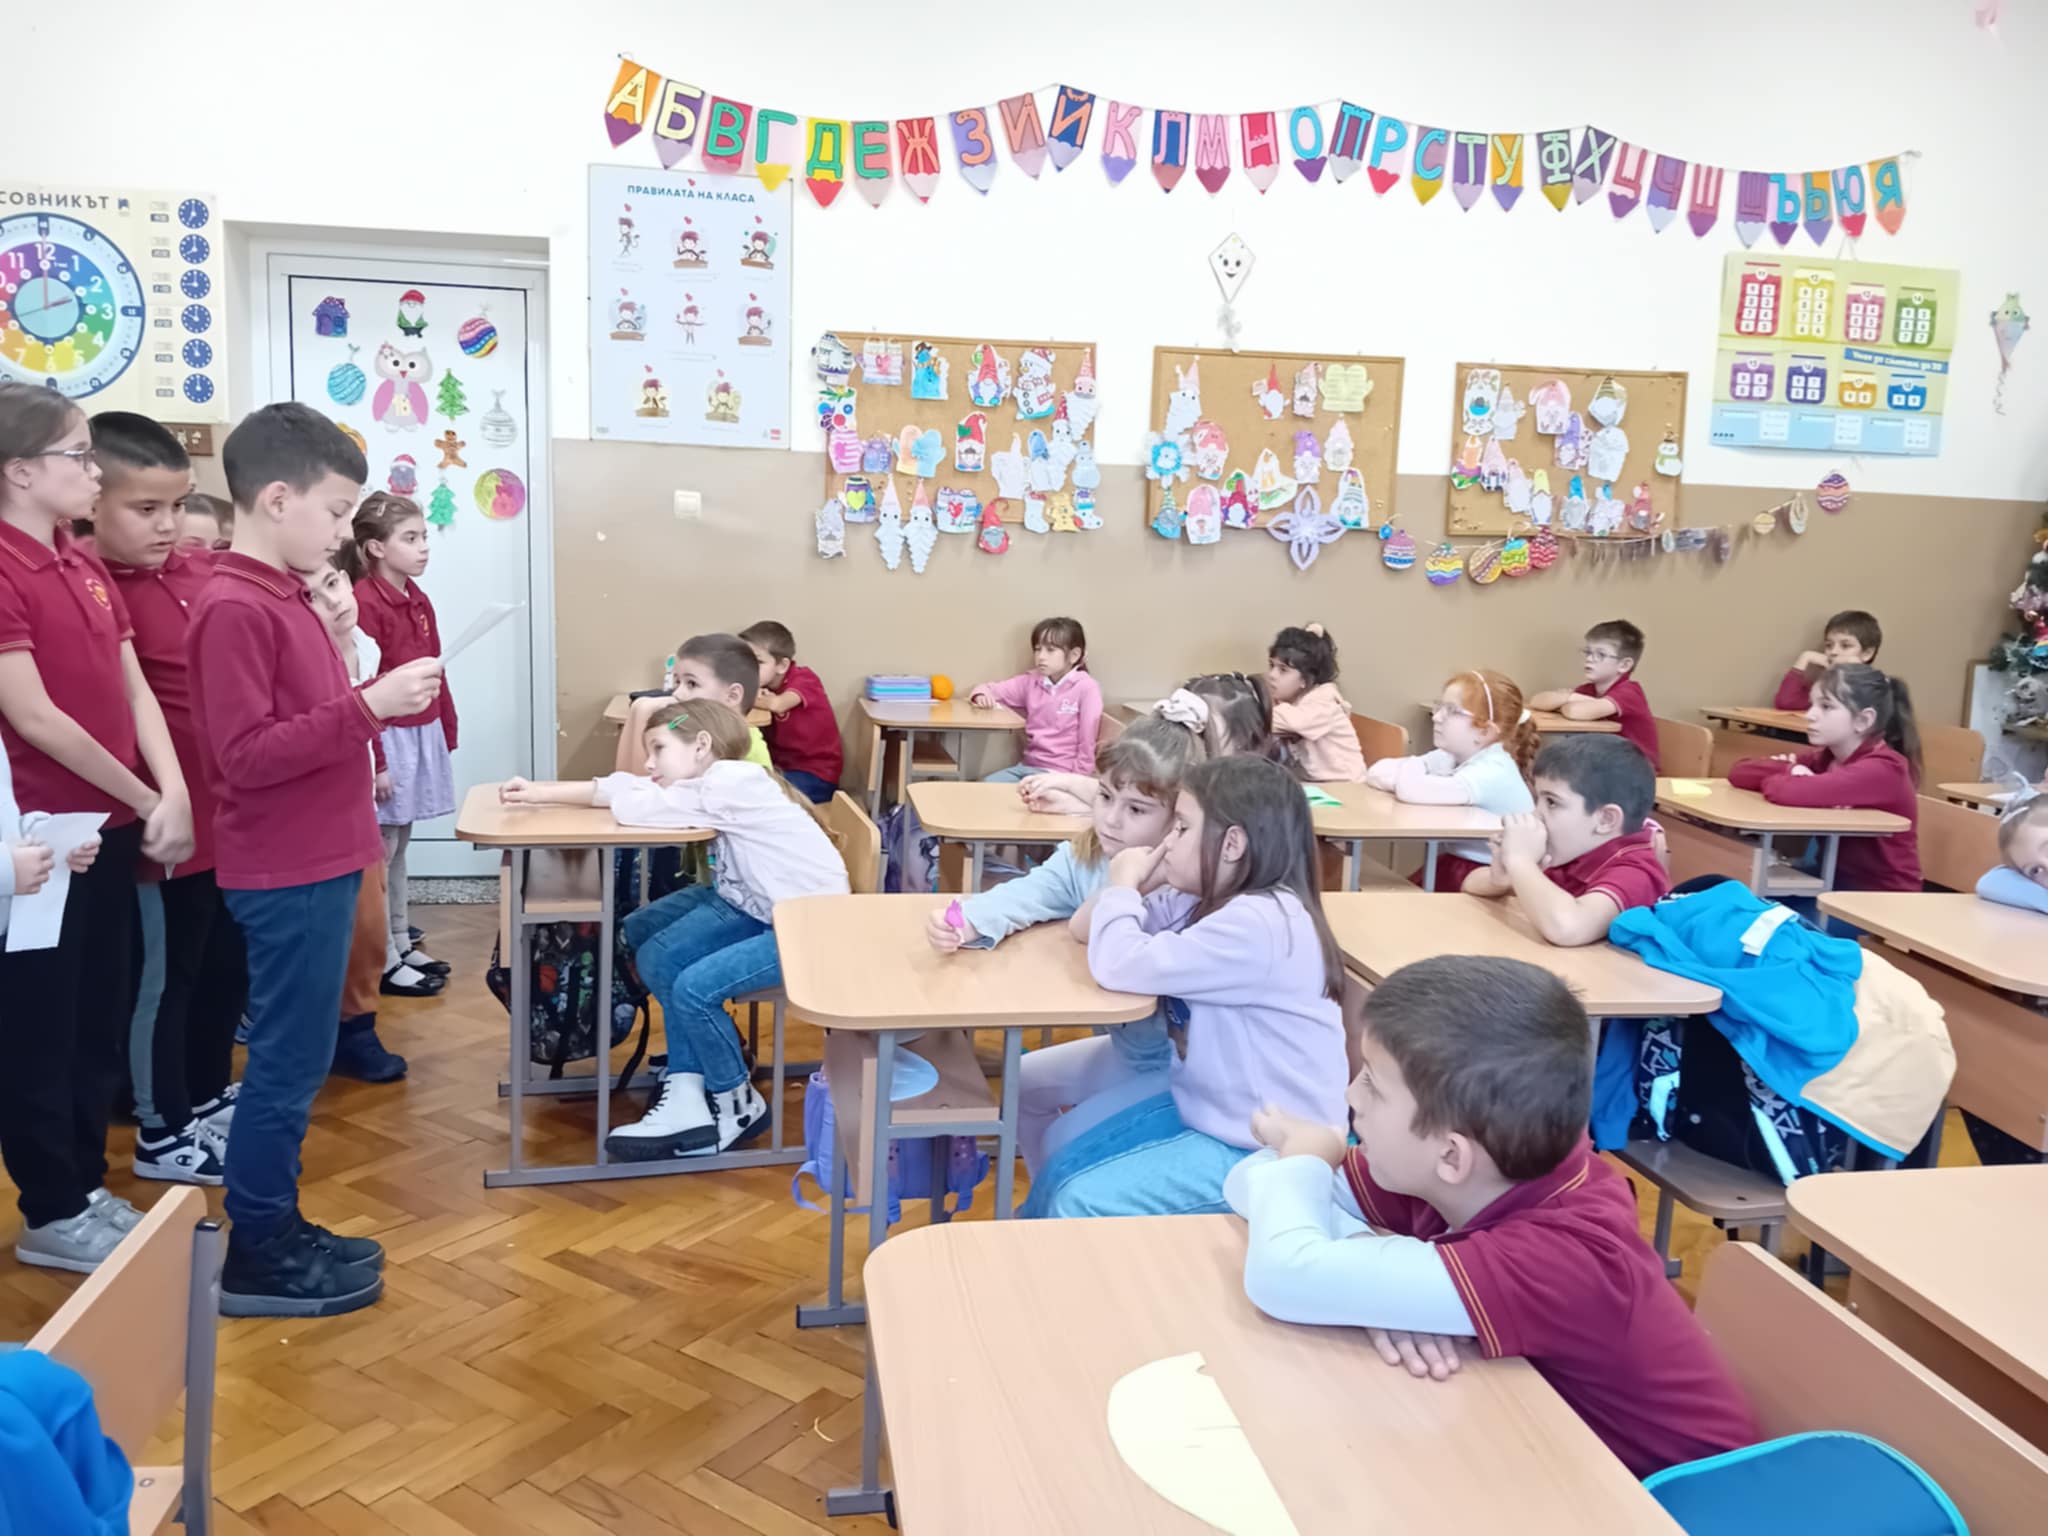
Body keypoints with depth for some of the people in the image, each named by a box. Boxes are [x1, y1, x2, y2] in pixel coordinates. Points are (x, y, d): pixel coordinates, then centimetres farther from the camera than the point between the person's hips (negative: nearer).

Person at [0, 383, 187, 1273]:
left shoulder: (87, 569, 10)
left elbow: (135, 691, 7)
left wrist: (173, 793, -7)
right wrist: (145, 802, -12)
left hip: (108, 827, 8)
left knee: (102, 1014, 15)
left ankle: (87, 1186, 30)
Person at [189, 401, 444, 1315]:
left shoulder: (283, 596, 11)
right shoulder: (233, 608, -18)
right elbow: (245, 754, -23)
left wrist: (379, 702, 8)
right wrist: (369, 707, -24)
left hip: (314, 862, 9)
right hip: (285, 874, -9)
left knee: (293, 1059, 16)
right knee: (287, 1063, 0)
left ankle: (277, 1230, 28)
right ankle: (256, 1258, 13)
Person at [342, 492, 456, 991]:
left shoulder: (417, 598, 9)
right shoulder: (364, 602, -16)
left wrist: (447, 733, 14)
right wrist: (374, 762, -19)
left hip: (423, 734, 8)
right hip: (387, 739, -8)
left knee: (399, 846, 17)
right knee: (380, 851, 2)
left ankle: (402, 946, 26)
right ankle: (383, 962, 11)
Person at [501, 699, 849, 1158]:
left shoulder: (730, 781, -22)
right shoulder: (713, 780, 6)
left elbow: (631, 807, -22)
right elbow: (620, 788, 6)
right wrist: (537, 793, 3)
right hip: (756, 908, 10)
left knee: (694, 987, -18)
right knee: (658, 956, -1)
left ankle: (738, 1104, 6)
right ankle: (687, 1093, 2)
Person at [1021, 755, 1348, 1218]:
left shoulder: (1260, 923, -26)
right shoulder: (1208, 899, 3)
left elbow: (1121, 964, -27)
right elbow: (1086, 930, 7)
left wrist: (1124, 882, -10)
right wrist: (1129, 885, -12)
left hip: (1268, 1149, -9)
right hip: (1208, 1109, 9)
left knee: (1082, 1200, -12)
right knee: (1061, 1171, 5)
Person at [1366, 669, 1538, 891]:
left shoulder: (1493, 773, -23)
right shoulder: (1452, 756, 2)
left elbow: (1414, 790, -35)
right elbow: (1377, 772, -1)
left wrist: (1406, 773, -14)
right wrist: (1407, 776, -20)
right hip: (1457, 863, 7)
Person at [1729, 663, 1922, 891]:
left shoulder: (1883, 769, -20)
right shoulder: (1825, 757, 4)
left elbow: (1792, 793, -35)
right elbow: (1739, 771, 0)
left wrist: (1775, 779, -13)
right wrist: (1790, 771, -17)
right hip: (1835, 881, 7)